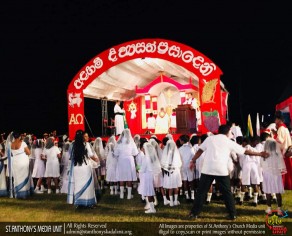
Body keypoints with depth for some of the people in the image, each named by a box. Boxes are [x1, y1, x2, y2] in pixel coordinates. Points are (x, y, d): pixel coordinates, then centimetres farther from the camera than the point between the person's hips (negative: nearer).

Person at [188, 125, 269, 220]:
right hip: (222, 170, -1)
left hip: (207, 169, 1)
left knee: (201, 191, 7)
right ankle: (232, 214, 17)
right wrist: (260, 154, 26)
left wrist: (193, 161, 14)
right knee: (227, 193, 13)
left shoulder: (210, 138, 11)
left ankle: (194, 213, 8)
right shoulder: (229, 142, 10)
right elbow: (245, 151, 16)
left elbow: (200, 151, 6)